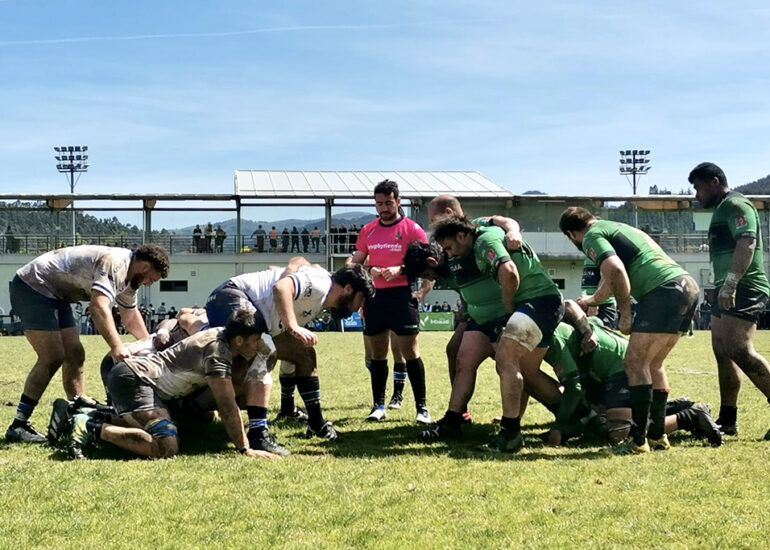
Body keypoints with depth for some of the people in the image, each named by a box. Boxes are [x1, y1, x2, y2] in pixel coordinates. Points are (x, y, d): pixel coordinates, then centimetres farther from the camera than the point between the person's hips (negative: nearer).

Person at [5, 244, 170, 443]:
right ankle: (18, 426, -11)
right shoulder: (114, 264, -25)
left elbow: (131, 317, 22)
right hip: (31, 287, -10)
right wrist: (116, 346, -47)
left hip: (54, 296, 10)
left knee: (75, 356, 7)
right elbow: (99, 307, -39)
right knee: (53, 358, -14)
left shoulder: (129, 277, 7)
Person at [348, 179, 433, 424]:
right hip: (374, 296, 4)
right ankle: (378, 406, 17)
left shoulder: (412, 229, -1)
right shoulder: (368, 231, 12)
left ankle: (422, 408, 0)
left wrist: (424, 290, -17)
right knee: (377, 353, 9)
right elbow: (355, 262, 13)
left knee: (410, 351, -6)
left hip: (402, 294, -4)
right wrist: (368, 272, -8)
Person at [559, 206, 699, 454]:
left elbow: (616, 271, -17)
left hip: (665, 291, -9)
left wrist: (625, 315, -10)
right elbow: (611, 277, 46)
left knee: (636, 363, -6)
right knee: (653, 364, 16)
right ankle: (658, 435, 18)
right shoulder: (616, 227, 30)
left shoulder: (592, 236, 1)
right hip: (689, 286, 9)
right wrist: (592, 300, 63)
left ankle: (638, 440, -7)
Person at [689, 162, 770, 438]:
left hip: (744, 290, -11)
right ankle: (728, 420, 14)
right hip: (728, 293, 11)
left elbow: (747, 244, -23)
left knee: (740, 351, -20)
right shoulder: (722, 208, 22)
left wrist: (730, 283, -30)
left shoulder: (735, 205, -9)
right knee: (723, 353, 9)